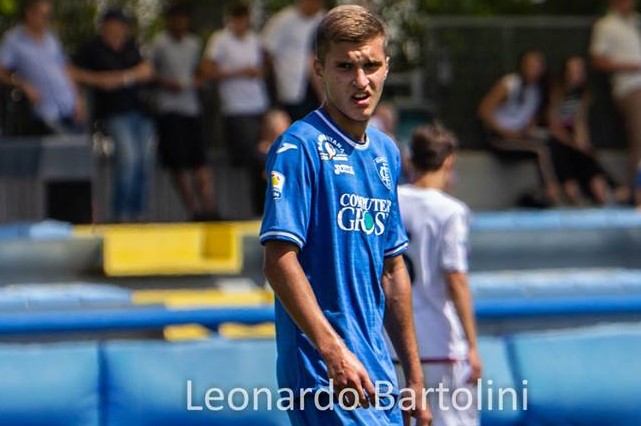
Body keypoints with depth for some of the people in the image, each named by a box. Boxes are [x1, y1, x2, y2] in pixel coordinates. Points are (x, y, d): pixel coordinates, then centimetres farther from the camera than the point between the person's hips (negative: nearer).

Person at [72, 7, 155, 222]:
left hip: (140, 109, 5)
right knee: (128, 157, -19)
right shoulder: (91, 49, 3)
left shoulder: (131, 46, 15)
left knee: (145, 162, 1)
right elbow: (75, 73, 1)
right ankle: (120, 213, -12)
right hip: (115, 112, -5)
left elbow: (147, 71, 6)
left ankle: (138, 213, 10)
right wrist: (98, 80, -10)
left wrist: (122, 78, -8)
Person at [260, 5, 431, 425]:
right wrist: (333, 352, -24)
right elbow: (280, 259, -16)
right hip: (322, 370, -8)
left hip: (378, 367, 8)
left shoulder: (386, 152, 15)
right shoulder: (299, 148, -9)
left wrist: (414, 375, 18)